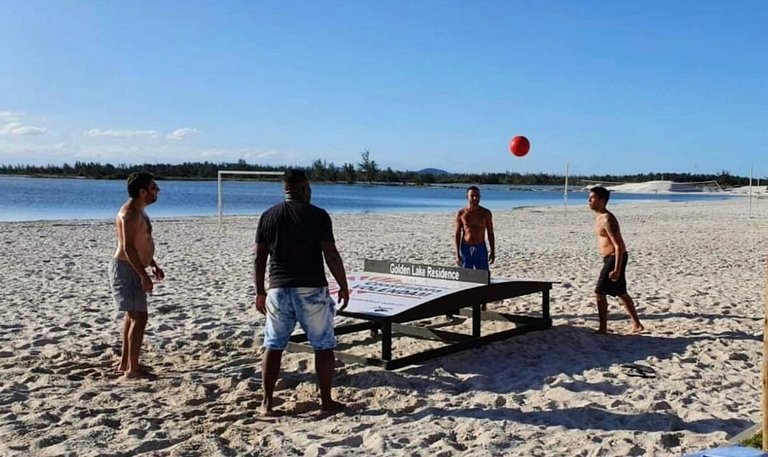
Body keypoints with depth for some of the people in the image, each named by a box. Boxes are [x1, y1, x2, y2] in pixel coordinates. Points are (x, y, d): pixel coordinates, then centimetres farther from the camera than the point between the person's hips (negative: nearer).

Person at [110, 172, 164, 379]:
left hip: (131, 269, 11)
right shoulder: (130, 213, -20)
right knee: (139, 317, -10)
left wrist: (153, 265, 21)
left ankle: (125, 362, 29)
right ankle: (132, 368, -4)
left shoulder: (138, 211, 13)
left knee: (132, 315, 18)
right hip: (126, 269, -11)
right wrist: (144, 275, -27)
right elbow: (127, 247, -26)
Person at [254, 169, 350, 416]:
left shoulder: (268, 217, 5)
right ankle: (326, 401, 14)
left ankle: (267, 402, 15)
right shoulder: (317, 215, -8)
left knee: (273, 346, 12)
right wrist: (344, 286, 1)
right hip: (311, 290, -3)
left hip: (278, 290, 4)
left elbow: (259, 259, 6)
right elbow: (331, 256, -10)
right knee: (324, 346, 9)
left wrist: (260, 292, 15)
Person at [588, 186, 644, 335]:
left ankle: (603, 328, 1)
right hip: (612, 259, 10)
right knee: (621, 293, 18)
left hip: (615, 259, -10)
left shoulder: (607, 219, -20)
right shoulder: (600, 217, 10)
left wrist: (617, 269, -26)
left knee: (599, 293, -6)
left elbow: (618, 245, -23)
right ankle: (637, 325, 28)